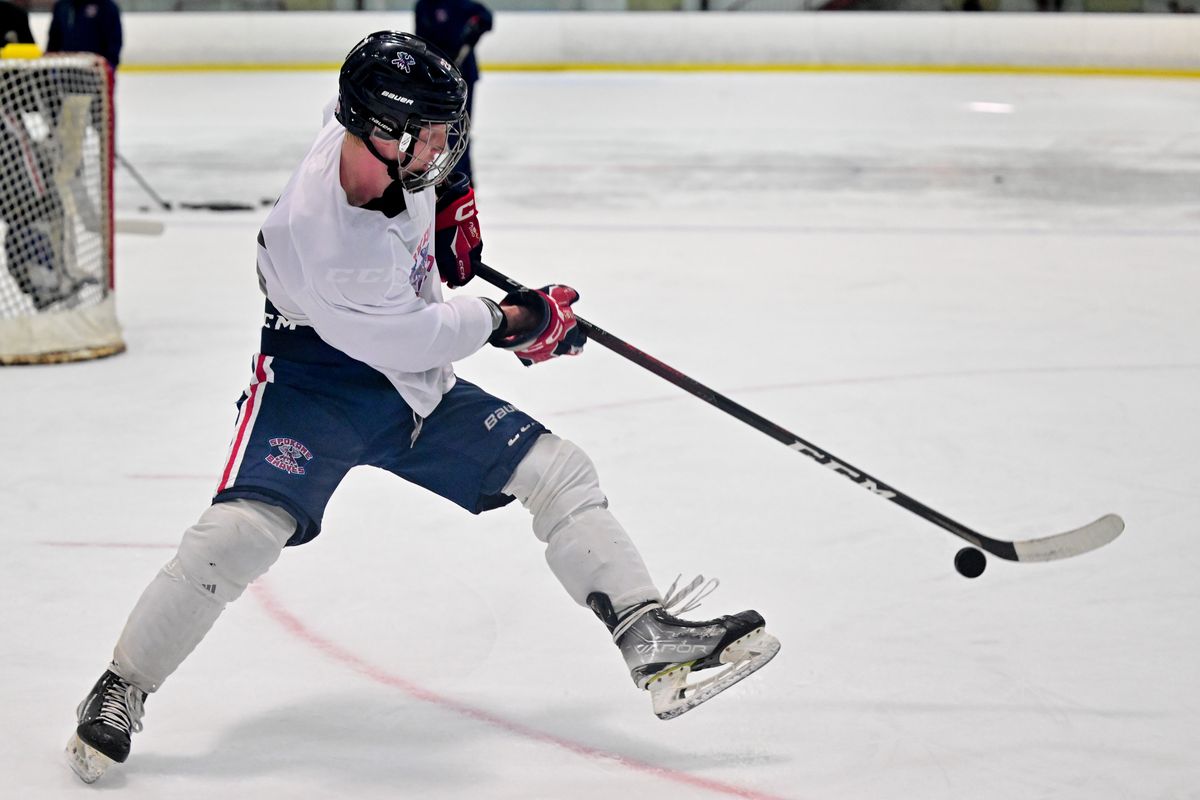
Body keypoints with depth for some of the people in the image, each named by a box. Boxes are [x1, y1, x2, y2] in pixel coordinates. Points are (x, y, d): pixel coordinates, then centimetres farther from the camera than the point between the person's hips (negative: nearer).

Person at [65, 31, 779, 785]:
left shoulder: (391, 144, -16)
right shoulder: (318, 241, -35)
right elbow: (413, 340, -23)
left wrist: (452, 202, 6)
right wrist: (510, 320, -12)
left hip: (416, 383, 7)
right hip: (314, 388, -7)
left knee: (559, 472, -2)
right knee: (240, 533, -24)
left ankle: (651, 637, 2)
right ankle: (120, 690, -5)